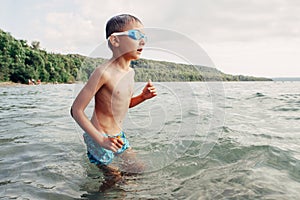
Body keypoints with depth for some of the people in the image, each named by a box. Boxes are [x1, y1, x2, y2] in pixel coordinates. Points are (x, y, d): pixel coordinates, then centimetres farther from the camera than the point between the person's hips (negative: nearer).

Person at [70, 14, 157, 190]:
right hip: (99, 139, -8)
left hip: (119, 136, 8)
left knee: (138, 169, 18)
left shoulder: (131, 72, 2)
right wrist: (101, 140, -24)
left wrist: (143, 96, -2)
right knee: (114, 179, 6)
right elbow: (76, 110, -21)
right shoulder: (104, 72, -23)